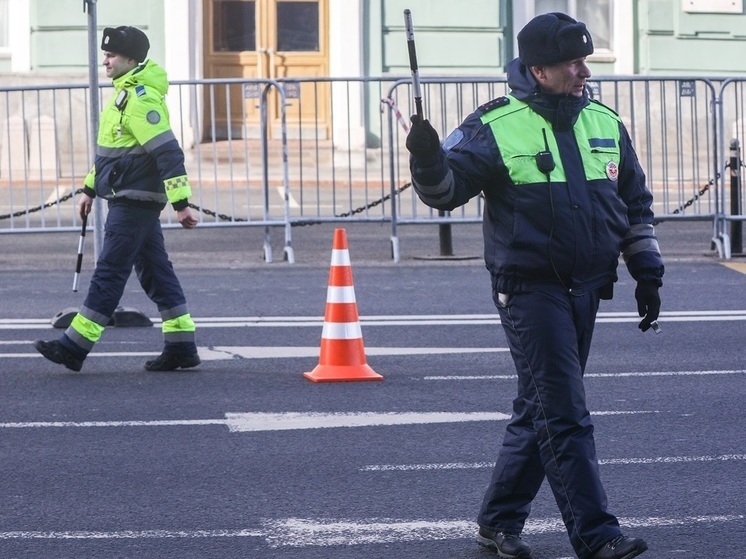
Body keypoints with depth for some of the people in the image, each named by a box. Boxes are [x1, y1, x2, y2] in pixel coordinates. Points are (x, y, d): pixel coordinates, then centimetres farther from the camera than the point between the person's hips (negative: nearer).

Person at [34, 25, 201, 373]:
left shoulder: (141, 99, -18)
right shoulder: (124, 94, 15)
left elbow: (168, 152, -23)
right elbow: (110, 148, 26)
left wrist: (180, 203, -26)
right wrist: (90, 188, 27)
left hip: (134, 202, -10)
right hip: (130, 200, 10)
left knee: (109, 272, -7)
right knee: (155, 271, 10)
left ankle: (74, 347, -6)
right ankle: (181, 347, 12)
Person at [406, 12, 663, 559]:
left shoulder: (605, 123, 9)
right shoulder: (495, 126, -7)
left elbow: (636, 204, 18)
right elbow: (446, 189, -9)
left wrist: (647, 274, 16)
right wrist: (428, 160, -30)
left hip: (586, 288, 6)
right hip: (529, 288, -6)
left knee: (540, 409, 12)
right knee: (564, 415, -10)